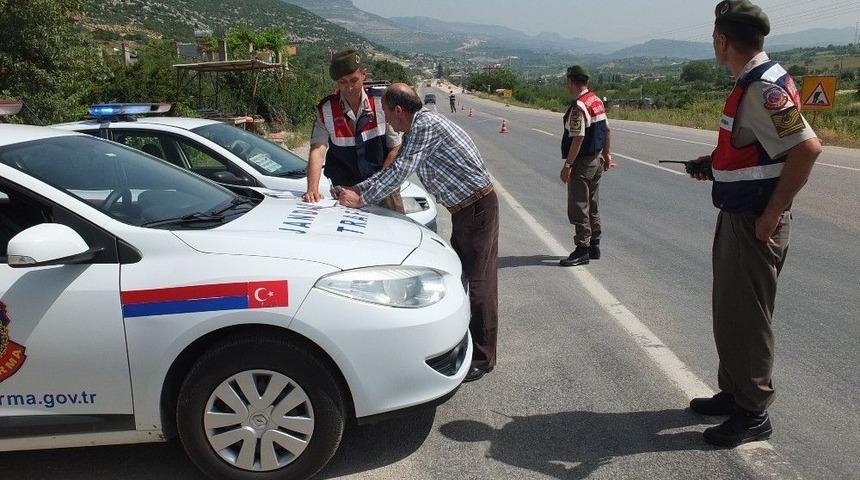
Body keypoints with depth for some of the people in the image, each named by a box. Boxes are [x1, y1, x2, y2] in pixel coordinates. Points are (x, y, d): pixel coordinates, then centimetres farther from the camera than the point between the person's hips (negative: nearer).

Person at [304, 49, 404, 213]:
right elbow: (318, 150, -14)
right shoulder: (326, 110, -6)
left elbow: (396, 148, -5)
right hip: (344, 190, 0)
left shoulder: (382, 102, -7)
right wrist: (312, 189, -29)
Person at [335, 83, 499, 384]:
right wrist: (354, 190, 12)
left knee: (478, 281, -5)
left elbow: (400, 172, -22)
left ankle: (482, 359, 3)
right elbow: (392, 170, 17)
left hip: (478, 207, -10)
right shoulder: (414, 131, 12)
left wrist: (362, 200, -16)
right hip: (463, 209, 10)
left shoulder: (425, 125, -19)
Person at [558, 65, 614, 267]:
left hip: (582, 163, -10)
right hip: (597, 160, 10)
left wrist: (567, 165, -21)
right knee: (592, 206, 17)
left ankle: (582, 250, 0)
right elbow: (606, 130, 16)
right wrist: (606, 154, 24)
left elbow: (578, 138, -24)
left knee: (578, 207, -4)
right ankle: (594, 245, 26)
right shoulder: (597, 101, 9)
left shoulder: (579, 106, -20)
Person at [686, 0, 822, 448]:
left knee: (746, 317, 0)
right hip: (736, 217, 10)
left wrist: (771, 215, -25)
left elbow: (807, 147, -28)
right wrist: (715, 162, 13)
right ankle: (733, 392, 34)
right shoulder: (751, 82, 11)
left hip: (754, 223, -10)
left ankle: (753, 414, 15)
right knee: (729, 311, 19)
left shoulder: (764, 87, -20)